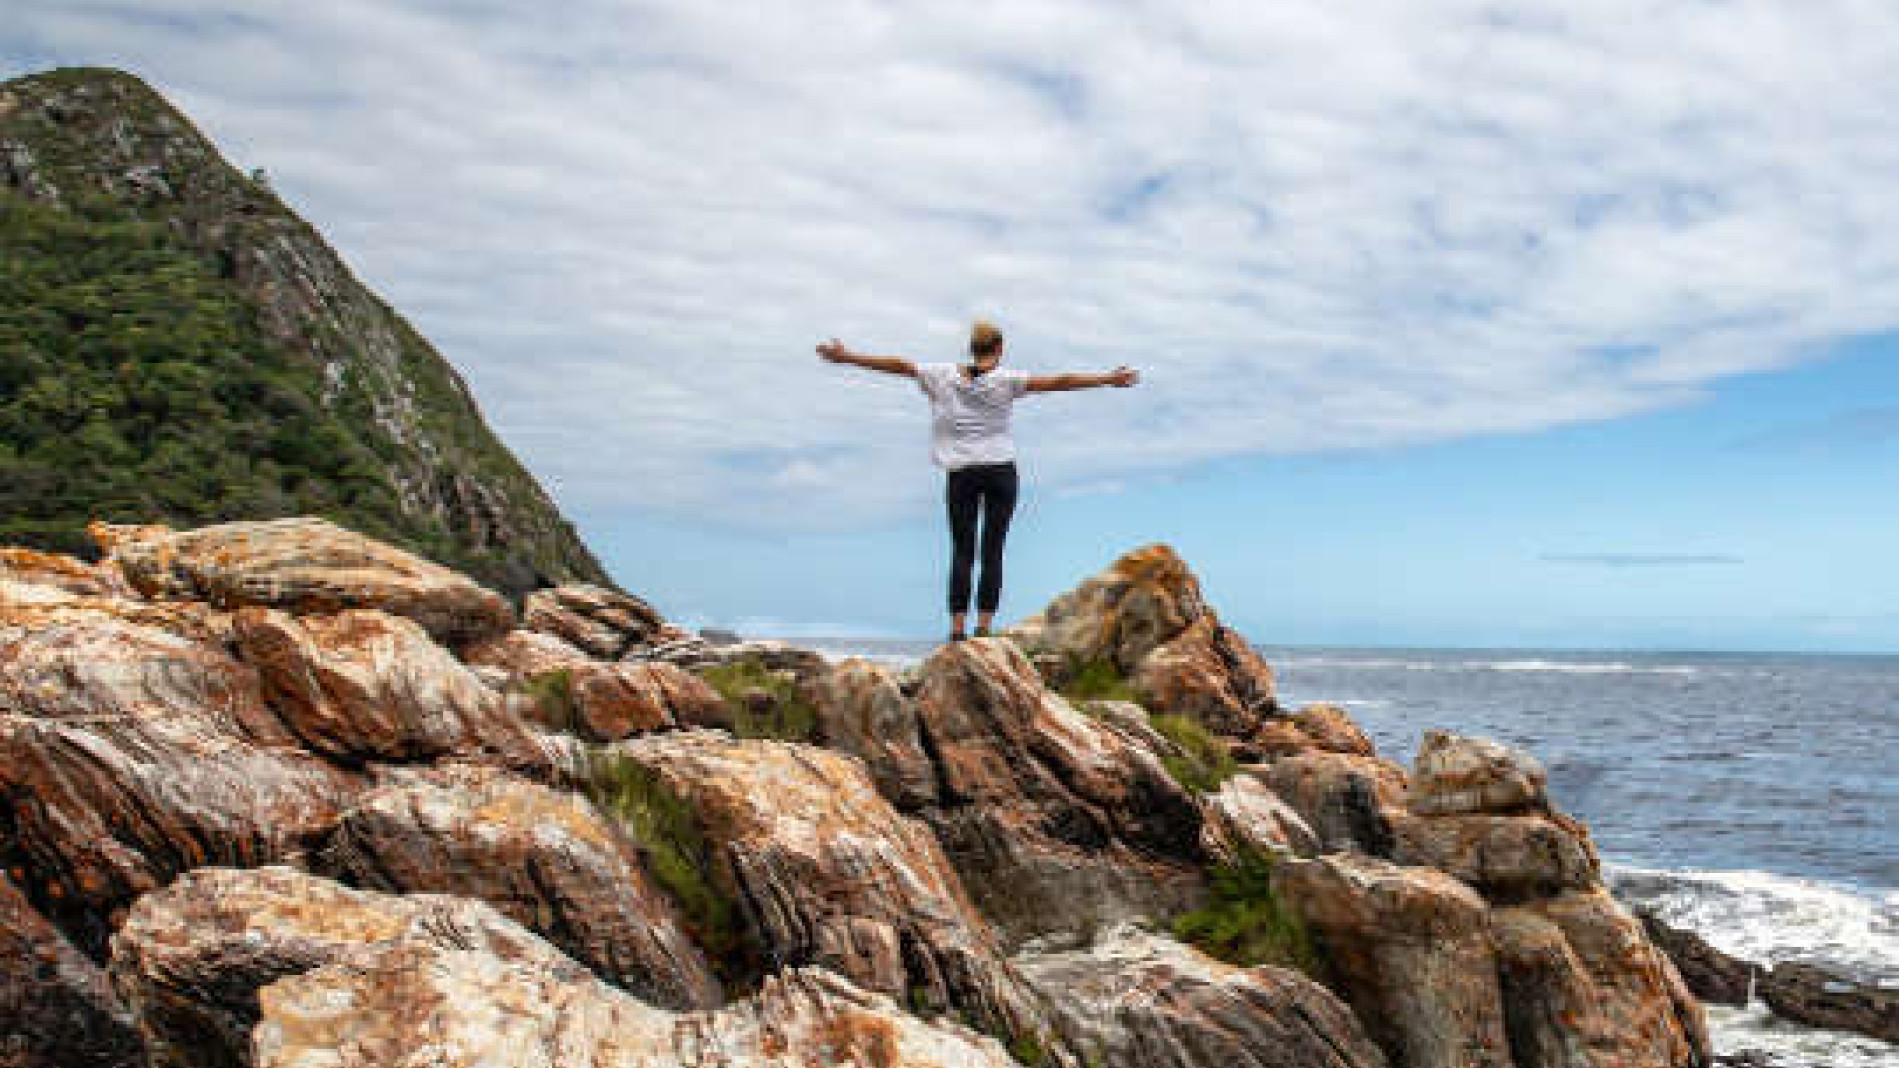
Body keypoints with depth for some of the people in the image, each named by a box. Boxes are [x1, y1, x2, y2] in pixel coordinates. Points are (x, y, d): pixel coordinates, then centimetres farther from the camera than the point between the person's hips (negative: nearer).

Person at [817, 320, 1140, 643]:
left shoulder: (943, 376, 1)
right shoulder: (1004, 380, -5)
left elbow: (898, 365, 4)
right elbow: (1057, 382, -12)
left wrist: (846, 357, 10)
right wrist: (1108, 379, -11)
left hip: (961, 473, 2)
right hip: (1001, 470, -2)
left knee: (962, 552, 5)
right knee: (992, 552, 1)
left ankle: (957, 629, -2)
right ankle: (983, 628, -3)